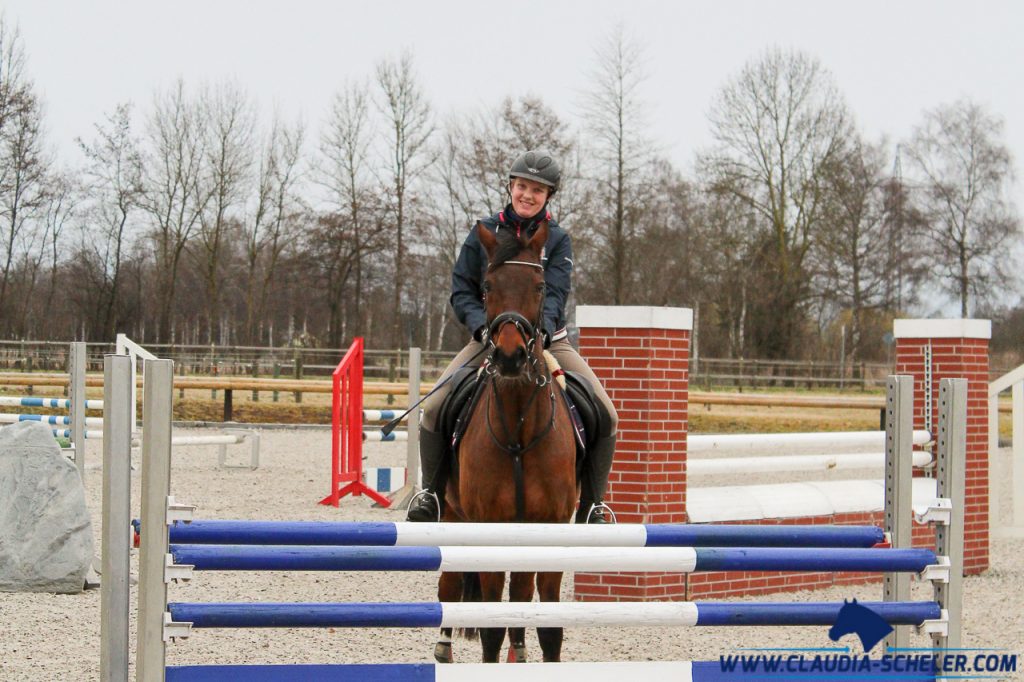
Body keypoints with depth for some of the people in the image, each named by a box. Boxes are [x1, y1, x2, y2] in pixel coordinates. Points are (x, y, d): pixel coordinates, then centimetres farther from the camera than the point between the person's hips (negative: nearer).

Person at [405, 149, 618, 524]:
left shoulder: (557, 240, 3)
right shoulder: (485, 233, 3)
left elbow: (555, 294, -9)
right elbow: (461, 290, 1)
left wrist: (540, 329, -29)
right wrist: (483, 325, -18)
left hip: (548, 339, 0)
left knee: (606, 417, -16)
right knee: (434, 409, -20)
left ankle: (591, 504, -1)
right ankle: (431, 493, 0)